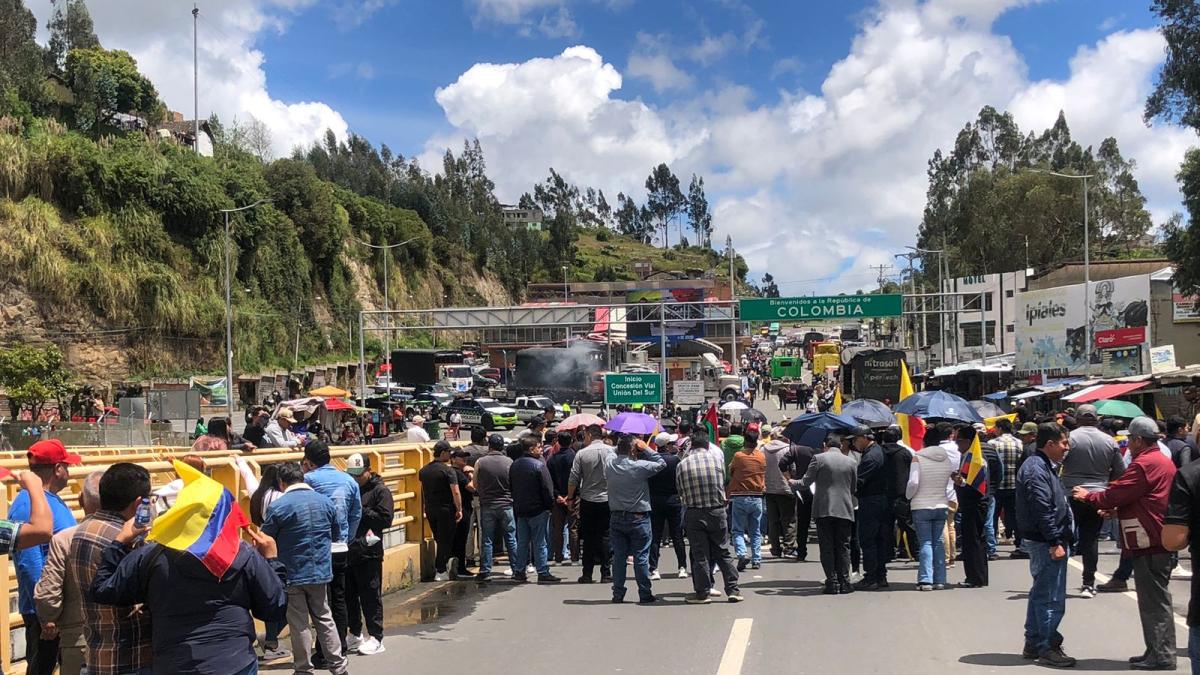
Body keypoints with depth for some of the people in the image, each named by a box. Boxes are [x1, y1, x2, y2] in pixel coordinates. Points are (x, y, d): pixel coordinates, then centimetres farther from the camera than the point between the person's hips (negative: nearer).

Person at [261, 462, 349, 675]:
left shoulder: (278, 507, -14)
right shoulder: (325, 502, 1)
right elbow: (336, 534, 13)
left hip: (292, 575, -4)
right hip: (321, 570, 4)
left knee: (299, 624, 7)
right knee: (324, 618, 16)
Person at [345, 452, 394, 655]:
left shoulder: (380, 491, -5)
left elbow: (386, 519, -14)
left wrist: (360, 511, -15)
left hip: (368, 553, -6)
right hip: (347, 550, 6)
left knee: (371, 597, 0)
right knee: (349, 595, 14)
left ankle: (376, 638, 8)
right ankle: (354, 634, 28)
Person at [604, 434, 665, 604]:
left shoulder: (609, 464, -5)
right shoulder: (640, 466, -18)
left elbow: (615, 454, 18)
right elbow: (661, 463, -6)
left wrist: (620, 447, 9)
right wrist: (646, 449, -3)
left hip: (616, 517, 4)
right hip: (638, 518, -4)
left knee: (618, 556, 10)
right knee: (641, 557, 3)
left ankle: (618, 594, 13)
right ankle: (645, 594, 7)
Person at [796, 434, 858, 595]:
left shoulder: (819, 459, -3)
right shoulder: (851, 462, 7)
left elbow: (805, 484, -3)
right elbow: (854, 488, 14)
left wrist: (791, 483, 17)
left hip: (824, 510, -2)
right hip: (845, 511, 3)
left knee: (827, 548, 2)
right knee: (843, 547, 8)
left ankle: (832, 583, -1)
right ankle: (844, 582, 5)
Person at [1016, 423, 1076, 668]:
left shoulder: (1044, 466, 18)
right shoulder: (1037, 470, -17)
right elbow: (1043, 510, -23)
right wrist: (1055, 542, -23)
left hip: (1043, 542, 11)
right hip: (1045, 542, -11)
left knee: (1041, 593, 17)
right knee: (1052, 598, -6)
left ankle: (1033, 644, 26)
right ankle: (1047, 648, 1)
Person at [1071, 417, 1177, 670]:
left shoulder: (1144, 464, -16)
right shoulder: (1164, 461, 17)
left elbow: (1116, 495, -16)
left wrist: (1088, 496, -1)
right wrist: (1116, 509, 20)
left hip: (1149, 544, -10)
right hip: (1159, 541, 10)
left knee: (1154, 601, -6)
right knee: (1157, 599, 15)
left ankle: (1161, 657, -2)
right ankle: (1157, 652, 22)